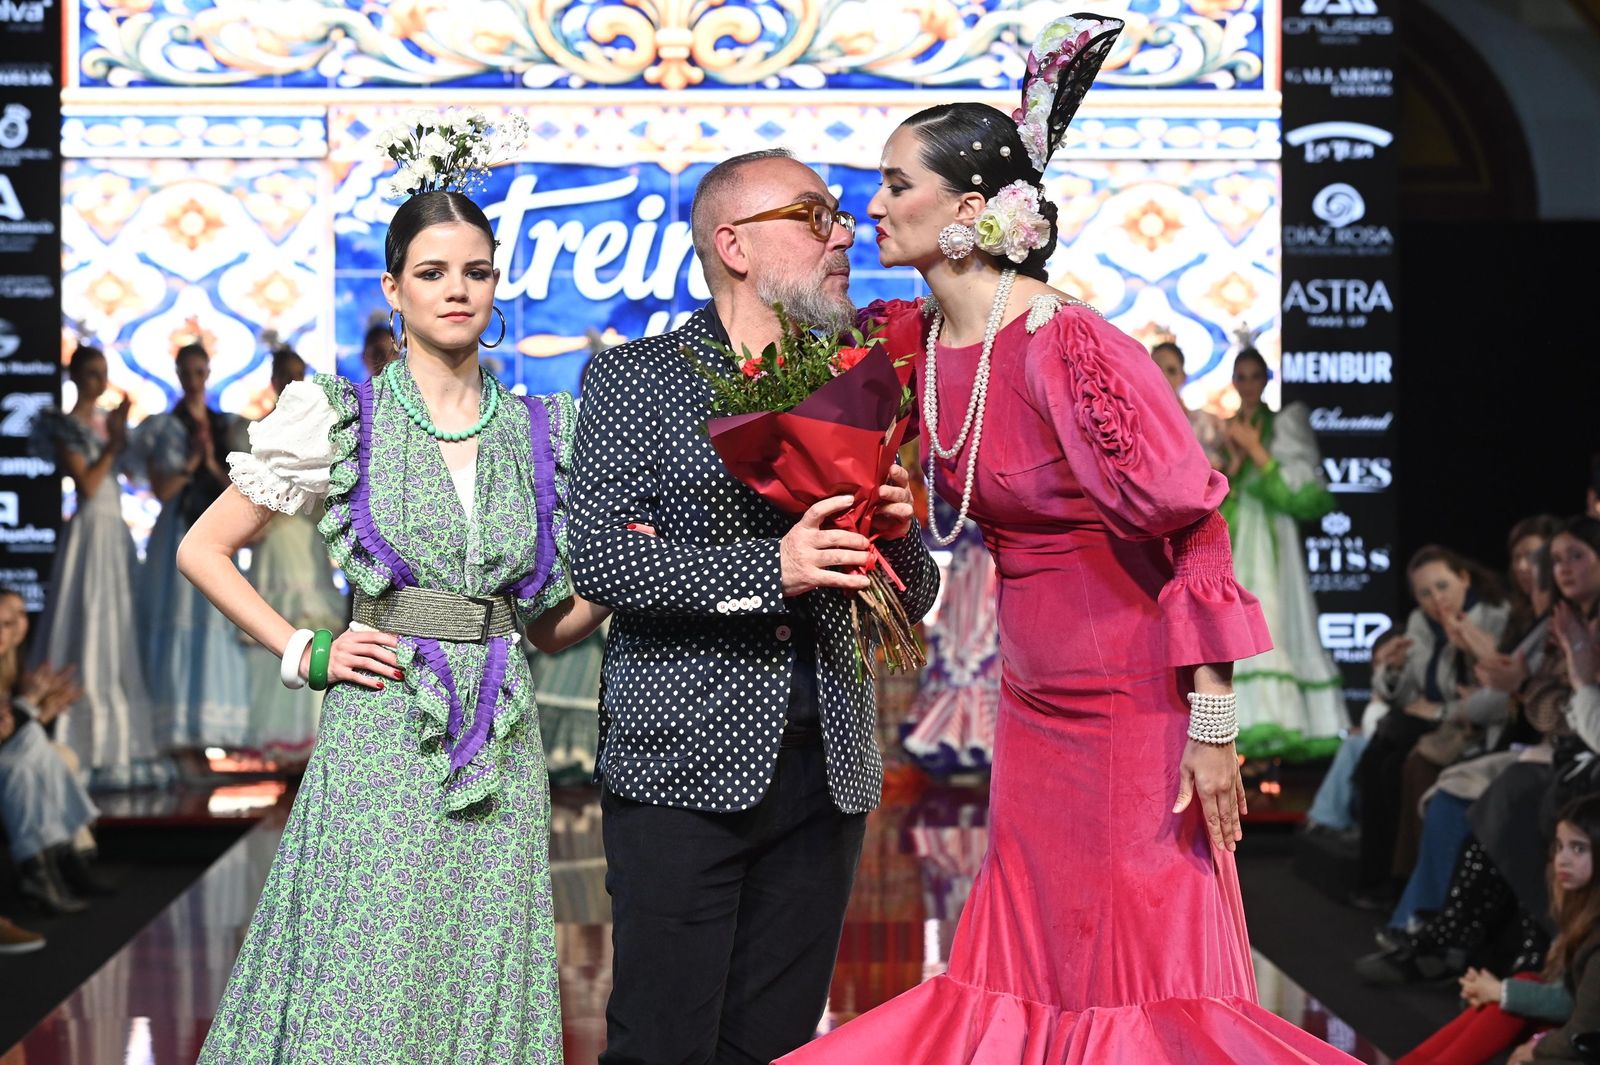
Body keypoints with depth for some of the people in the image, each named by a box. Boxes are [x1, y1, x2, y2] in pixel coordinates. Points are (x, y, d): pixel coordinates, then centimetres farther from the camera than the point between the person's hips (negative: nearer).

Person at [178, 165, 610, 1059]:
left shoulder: (543, 432, 9)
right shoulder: (338, 417, 1)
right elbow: (204, 551, 6)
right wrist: (305, 655, -2)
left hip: (500, 745, 3)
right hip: (381, 739, -3)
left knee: (484, 989, 5)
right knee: (364, 987, -2)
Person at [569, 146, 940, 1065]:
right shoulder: (636, 379, 1)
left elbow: (913, 601, 17)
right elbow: (597, 555, -13)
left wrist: (898, 534, -5)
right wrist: (768, 570, -21)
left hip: (827, 774, 5)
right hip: (687, 768, -4)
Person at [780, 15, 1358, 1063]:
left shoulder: (1067, 348, -20)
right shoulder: (919, 337, 3)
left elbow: (1194, 528, -19)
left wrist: (1212, 725, -19)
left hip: (1132, 712, -8)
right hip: (1034, 704, 8)